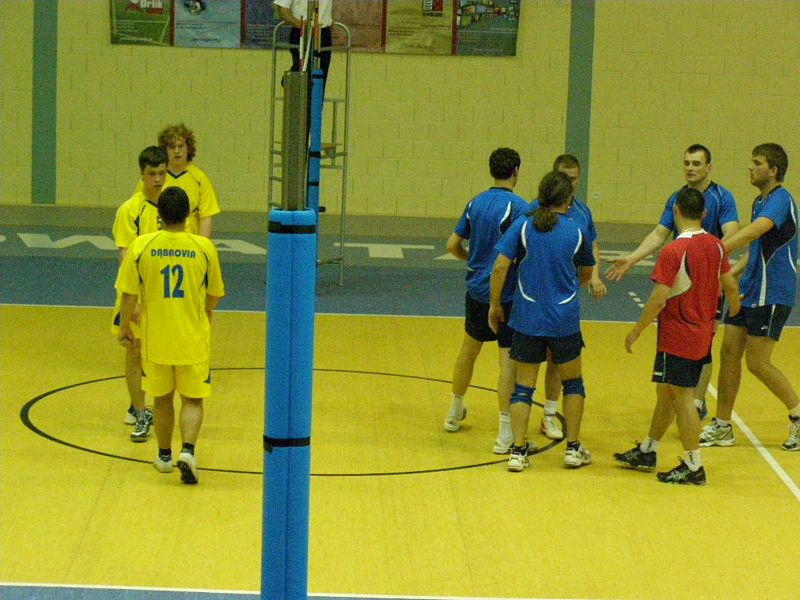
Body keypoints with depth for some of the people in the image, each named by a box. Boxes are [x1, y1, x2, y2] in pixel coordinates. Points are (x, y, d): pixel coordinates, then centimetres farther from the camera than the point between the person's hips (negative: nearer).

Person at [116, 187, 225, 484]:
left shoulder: (141, 246, -10)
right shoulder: (204, 247, -9)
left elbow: (129, 294, -7)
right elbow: (214, 295, 3)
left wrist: (124, 327, 10)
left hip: (155, 337, 1)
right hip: (193, 337, -1)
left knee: (162, 398, 18)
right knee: (192, 399, 9)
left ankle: (164, 455, 29)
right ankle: (188, 450, -12)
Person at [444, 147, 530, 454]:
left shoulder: (475, 204, 4)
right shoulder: (518, 207, -14)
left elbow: (453, 245, 9)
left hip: (476, 290, 6)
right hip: (506, 294, -6)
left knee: (468, 350, 23)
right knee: (508, 359, -5)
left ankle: (455, 412, 40)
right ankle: (505, 433, -9)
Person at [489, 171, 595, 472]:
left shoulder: (523, 226, -6)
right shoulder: (576, 231, -3)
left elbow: (499, 269, -10)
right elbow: (586, 274, 13)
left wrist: (495, 305, 3)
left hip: (527, 319, 0)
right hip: (564, 320, 0)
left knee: (523, 386, 9)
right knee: (572, 382, 18)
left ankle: (518, 451, 4)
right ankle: (573, 449, 19)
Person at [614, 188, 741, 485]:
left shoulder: (672, 251, -20)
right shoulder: (715, 245, 1)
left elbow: (658, 299, -21)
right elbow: (731, 286, 9)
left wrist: (636, 332, -12)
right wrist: (735, 315, 28)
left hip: (678, 336, -8)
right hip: (703, 333, 8)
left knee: (682, 398, 0)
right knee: (667, 393, 19)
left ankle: (693, 466, 3)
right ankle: (646, 452, 31)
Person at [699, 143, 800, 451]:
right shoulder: (760, 202, 14)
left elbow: (753, 232, -34)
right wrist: (733, 271, 9)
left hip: (772, 294, -9)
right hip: (749, 290, 9)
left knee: (757, 363, -6)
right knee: (729, 352, 6)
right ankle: (722, 426, 13)